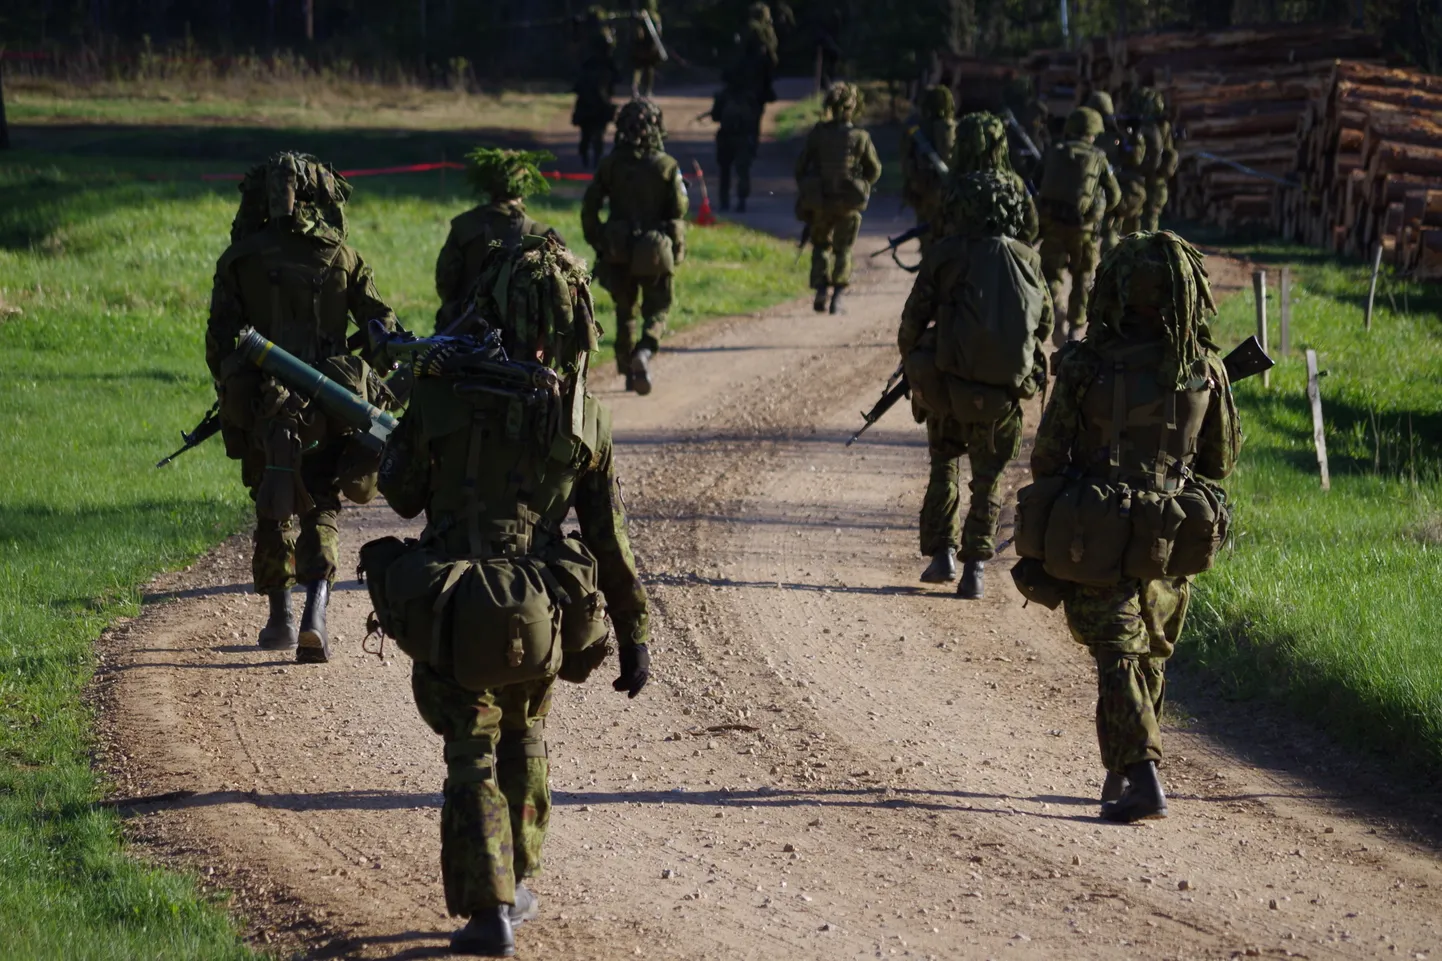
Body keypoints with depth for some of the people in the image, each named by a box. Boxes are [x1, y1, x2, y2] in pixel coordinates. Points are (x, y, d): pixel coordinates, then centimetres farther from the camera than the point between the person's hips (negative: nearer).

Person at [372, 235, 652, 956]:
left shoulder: (443, 388, -11)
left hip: (450, 615, -2)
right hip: (540, 618, 2)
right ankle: (516, 884, 34)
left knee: (474, 760, 6)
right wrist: (634, 634, 6)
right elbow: (610, 539, -2)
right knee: (524, 742, 26)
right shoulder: (583, 416, -5)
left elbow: (401, 491, 0)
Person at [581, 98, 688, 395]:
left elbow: (589, 207, 1)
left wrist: (597, 243, 12)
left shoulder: (611, 164, -1)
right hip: (655, 253, -2)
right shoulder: (666, 165, -8)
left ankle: (628, 371, 18)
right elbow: (679, 212, -8)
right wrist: (678, 251, 5)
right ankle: (645, 351, -20)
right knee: (656, 309, 9)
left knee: (624, 311, 18)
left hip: (617, 252, 2)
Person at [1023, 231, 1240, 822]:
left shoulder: (1085, 367, -15)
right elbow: (1223, 458, 5)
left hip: (1094, 544, -3)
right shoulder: (1205, 370, -7)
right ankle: (1122, 776, 30)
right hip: (1168, 549, 3)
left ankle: (1141, 777, -16)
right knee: (1150, 657, 19)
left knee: (1117, 657, 0)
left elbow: (1048, 457, -6)